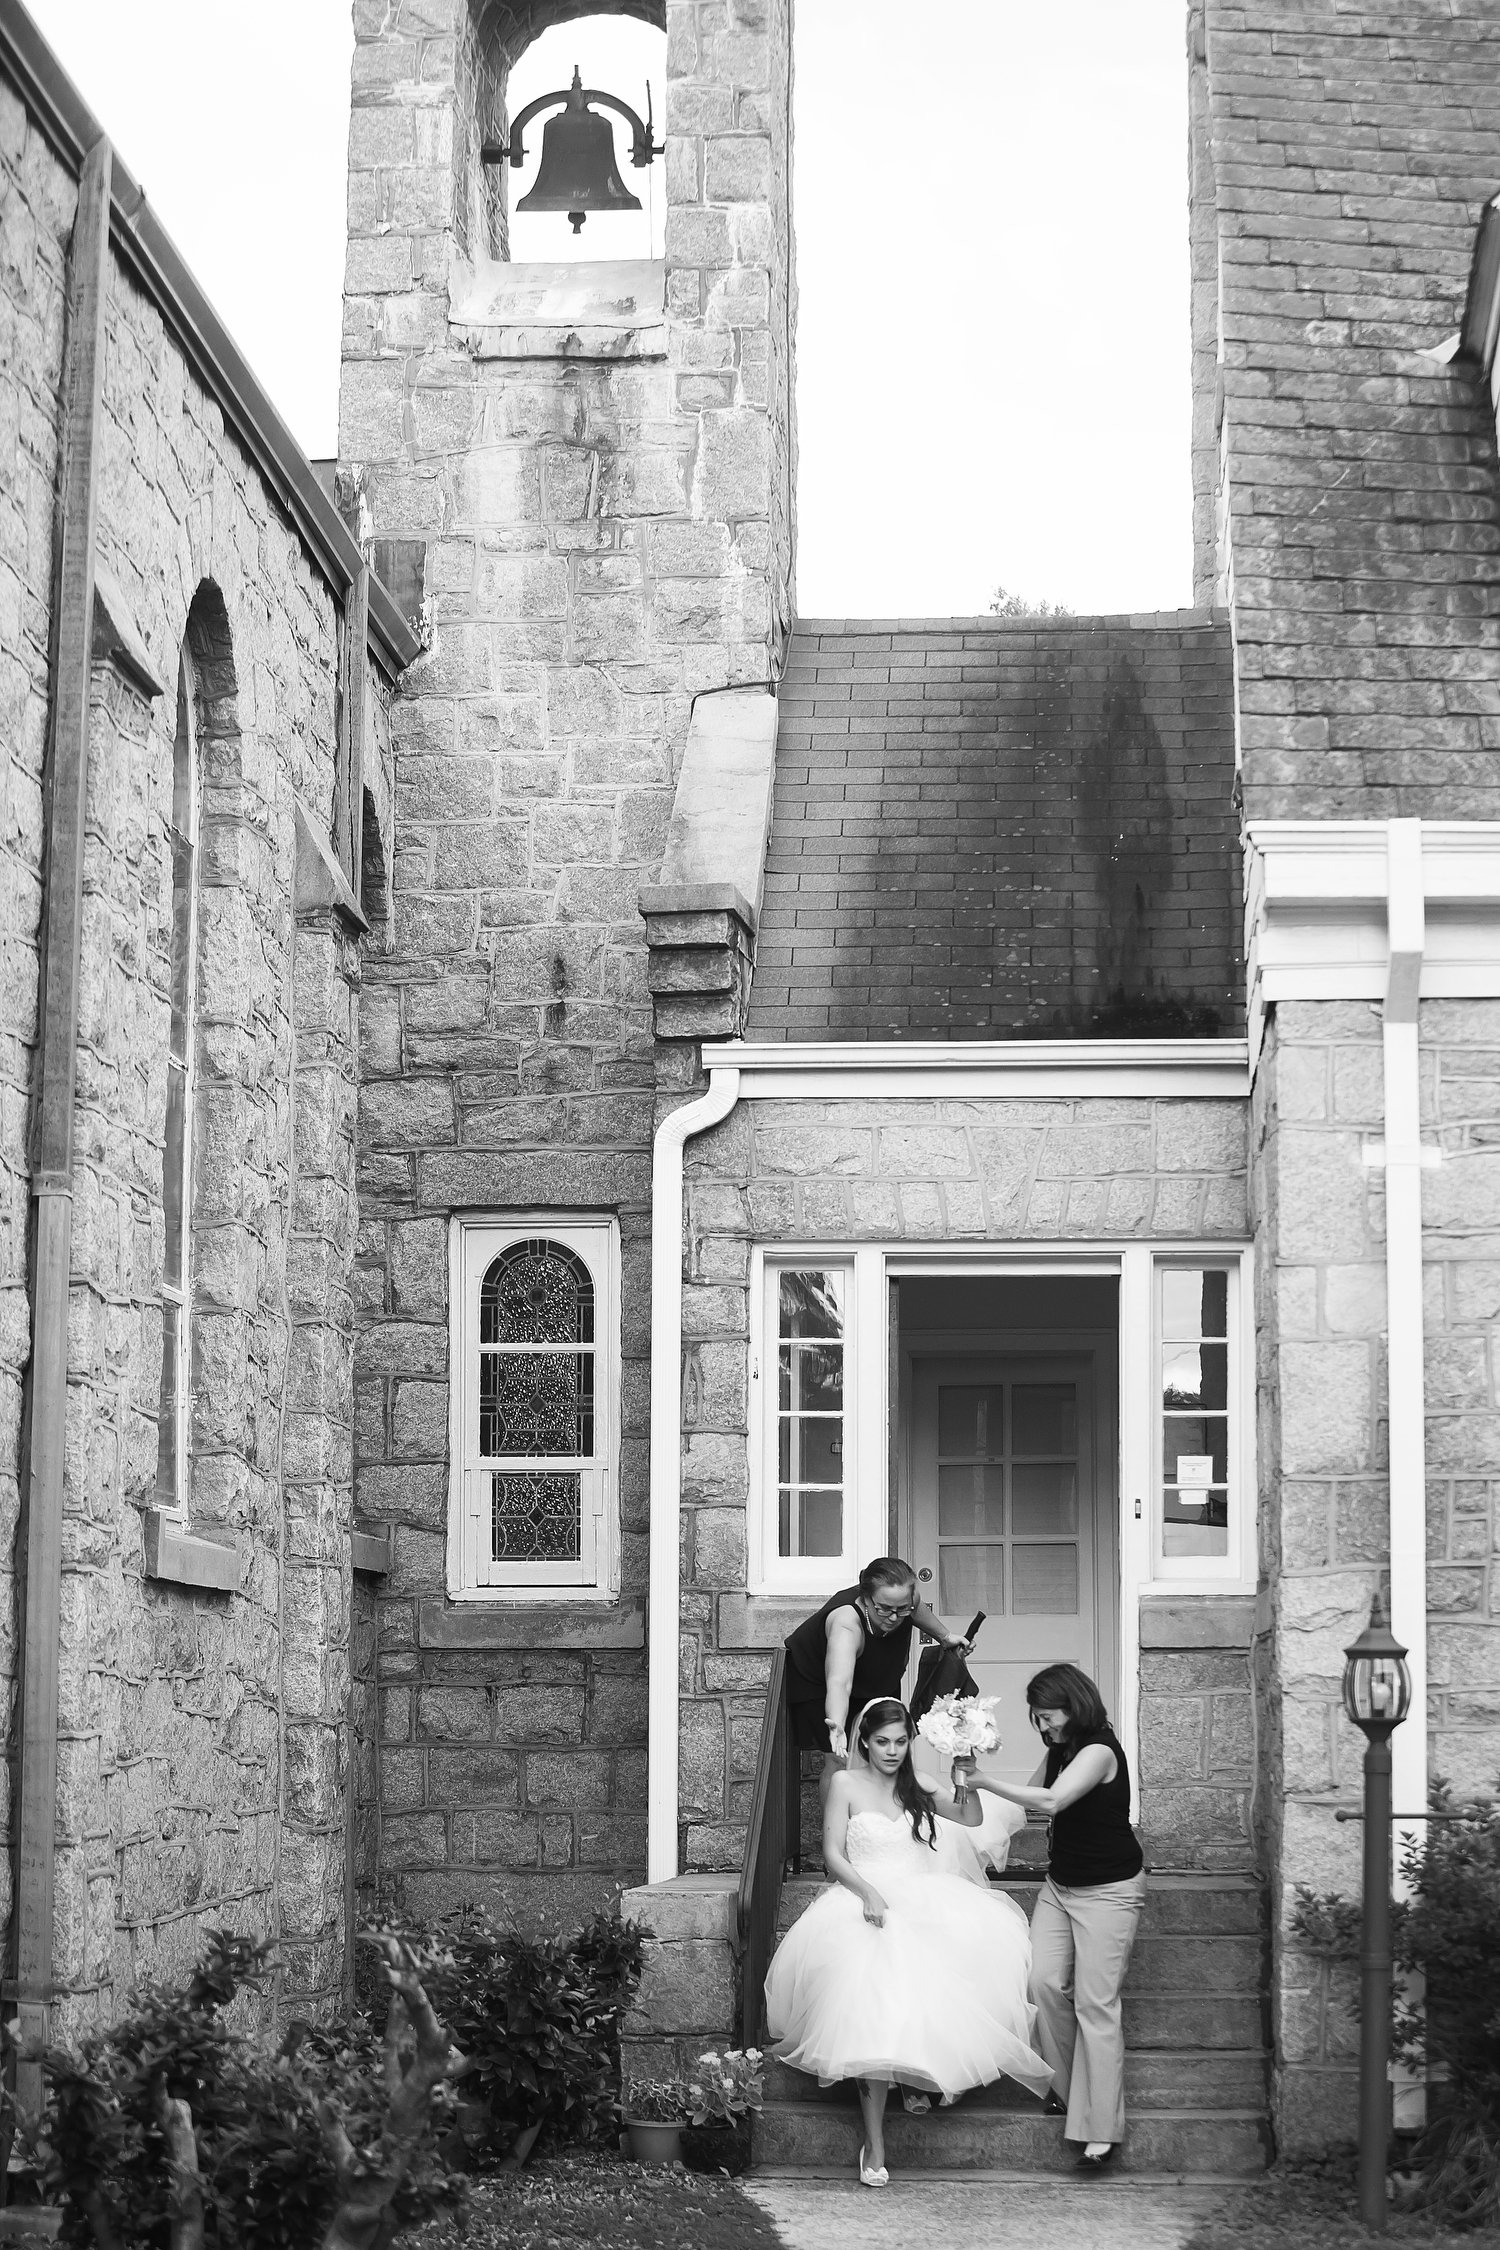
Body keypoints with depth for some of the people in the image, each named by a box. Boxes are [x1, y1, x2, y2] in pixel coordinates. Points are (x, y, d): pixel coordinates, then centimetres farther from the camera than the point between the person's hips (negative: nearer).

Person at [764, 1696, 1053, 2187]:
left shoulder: (917, 1787, 15)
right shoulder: (846, 1784, 6)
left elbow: (971, 1819, 8)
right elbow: (833, 1855, 0)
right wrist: (868, 1892, -16)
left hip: (925, 1900, 3)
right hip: (868, 1902, -3)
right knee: (874, 2020, -26)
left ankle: (930, 2074, -9)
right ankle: (873, 2142, -22)